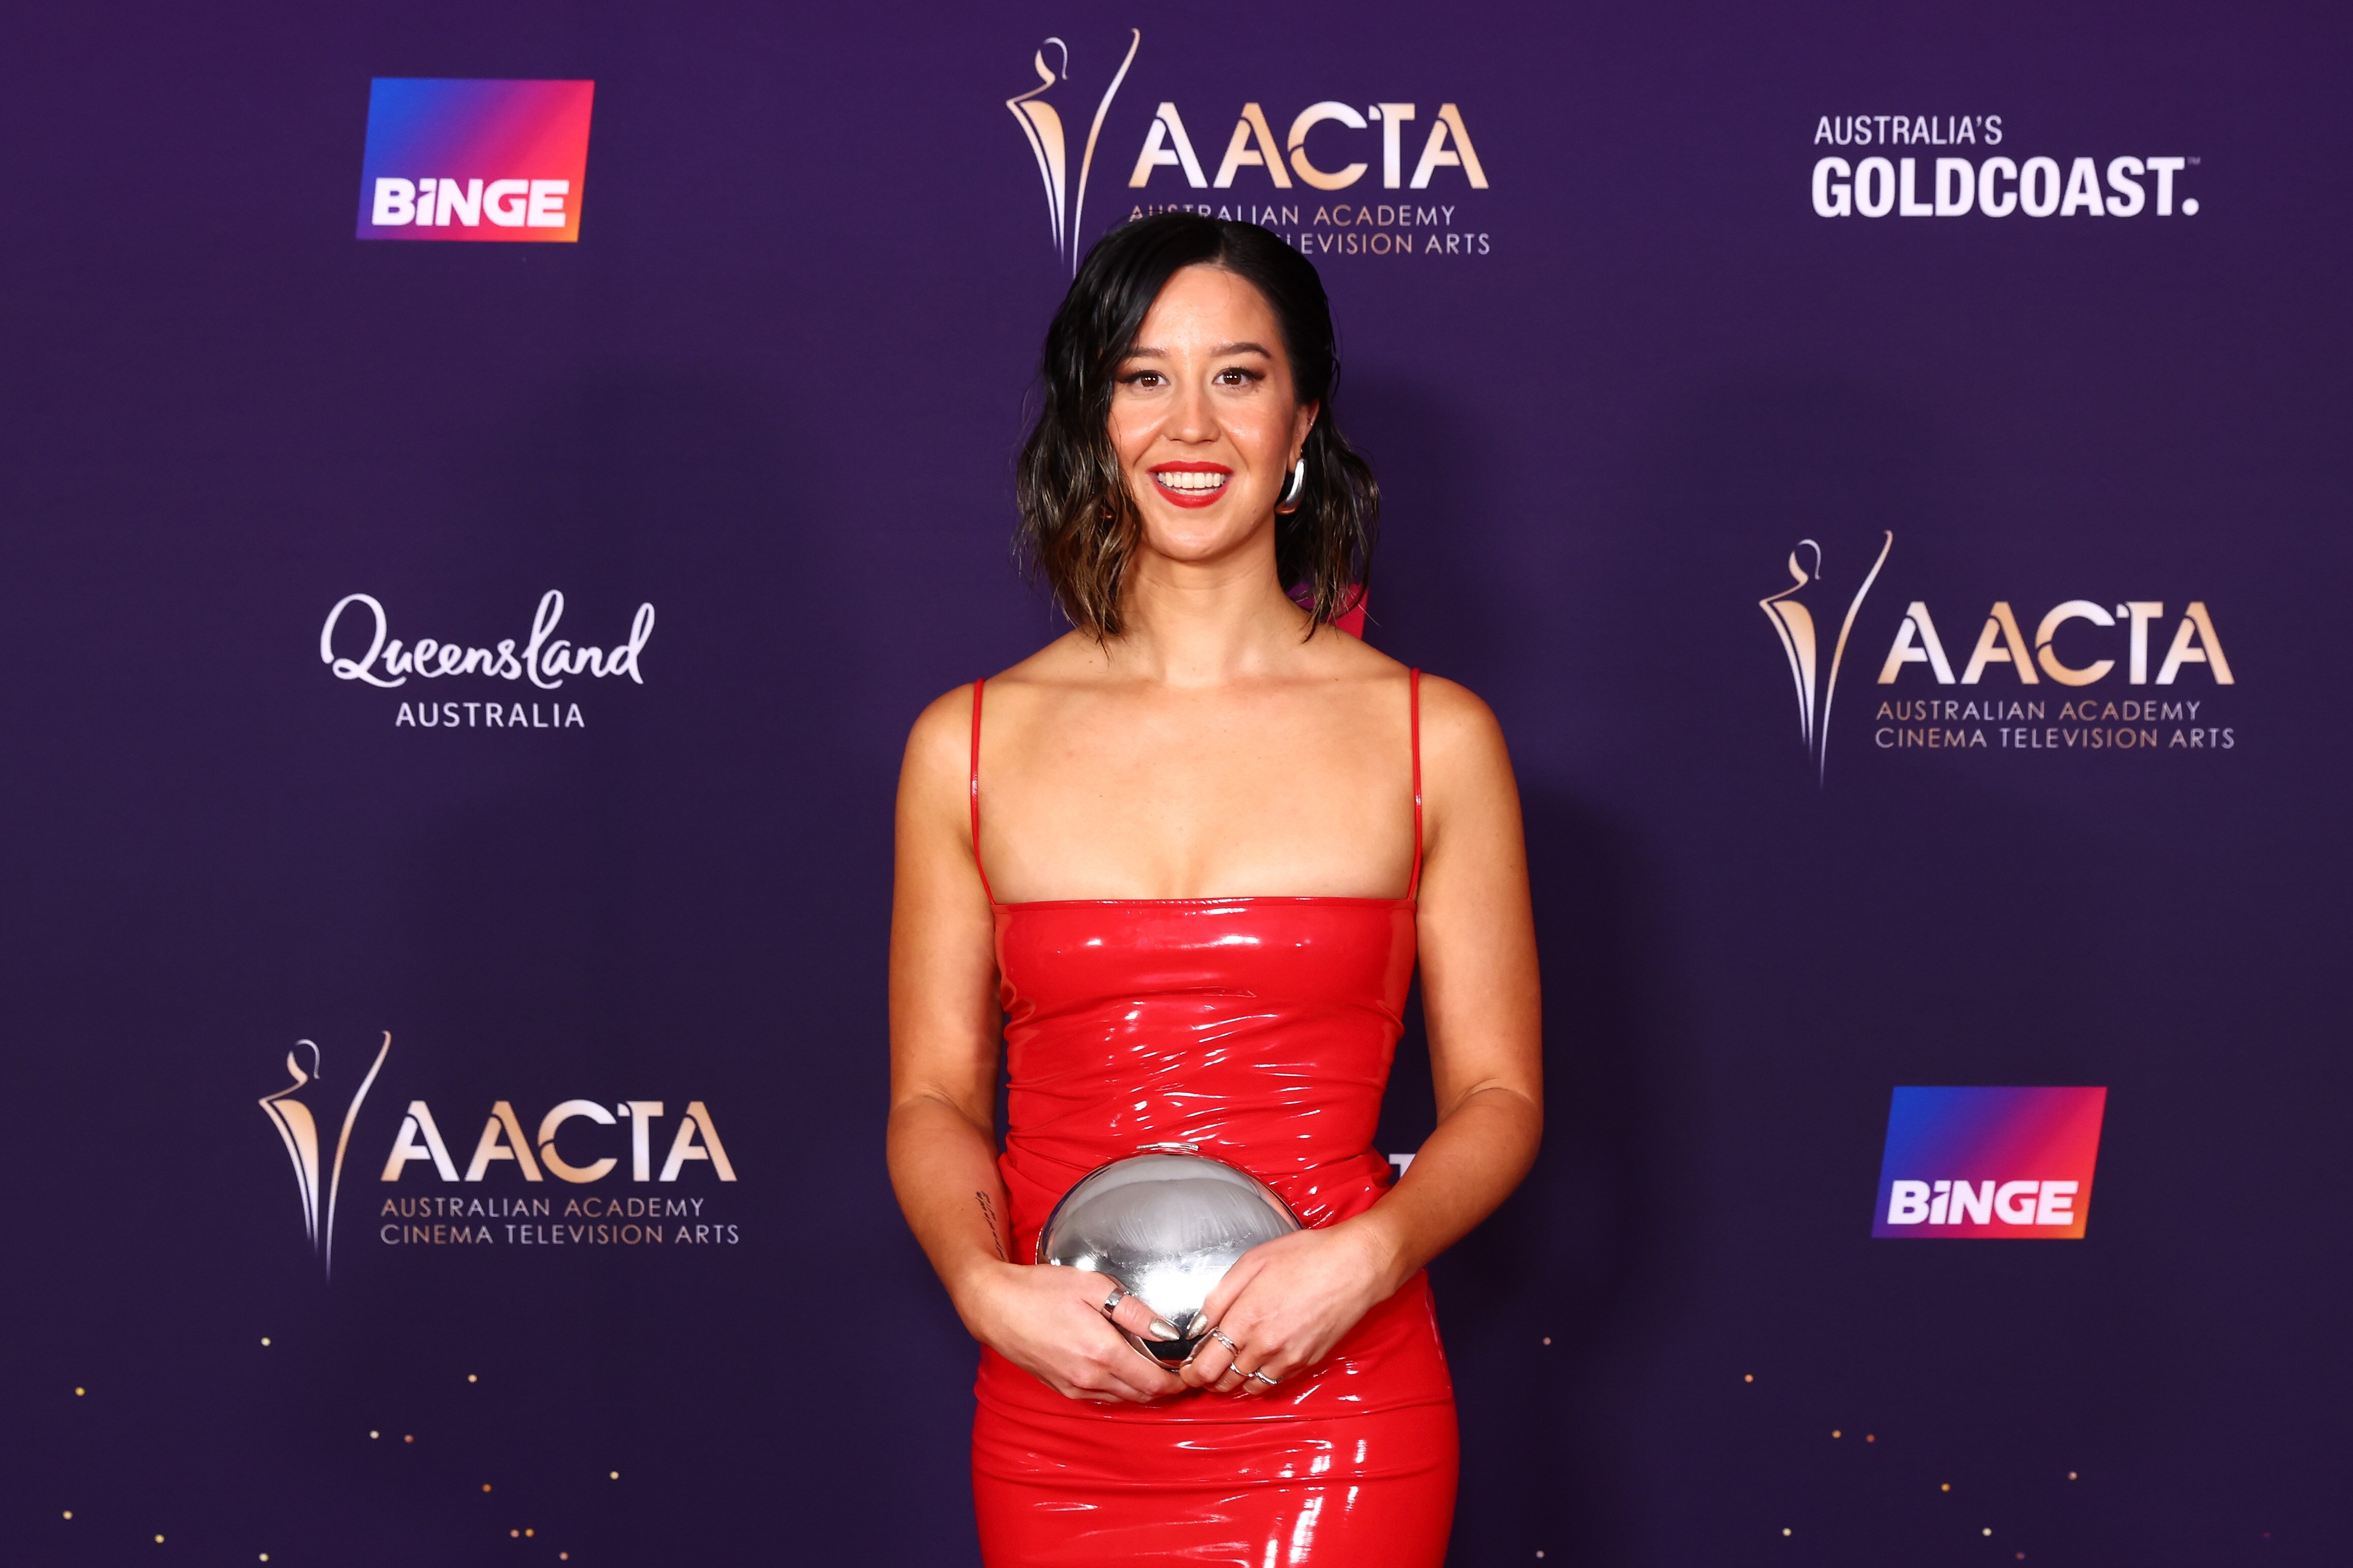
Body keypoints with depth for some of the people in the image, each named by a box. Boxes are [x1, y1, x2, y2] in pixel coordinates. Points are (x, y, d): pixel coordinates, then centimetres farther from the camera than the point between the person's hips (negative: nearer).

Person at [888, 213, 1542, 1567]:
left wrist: (1363, 1257, -15)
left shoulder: (1434, 737, 0)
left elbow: (1499, 1097, 2)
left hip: (1332, 1418, -1)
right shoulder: (970, 744, 3)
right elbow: (935, 1097, 5)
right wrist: (987, 1284, -12)